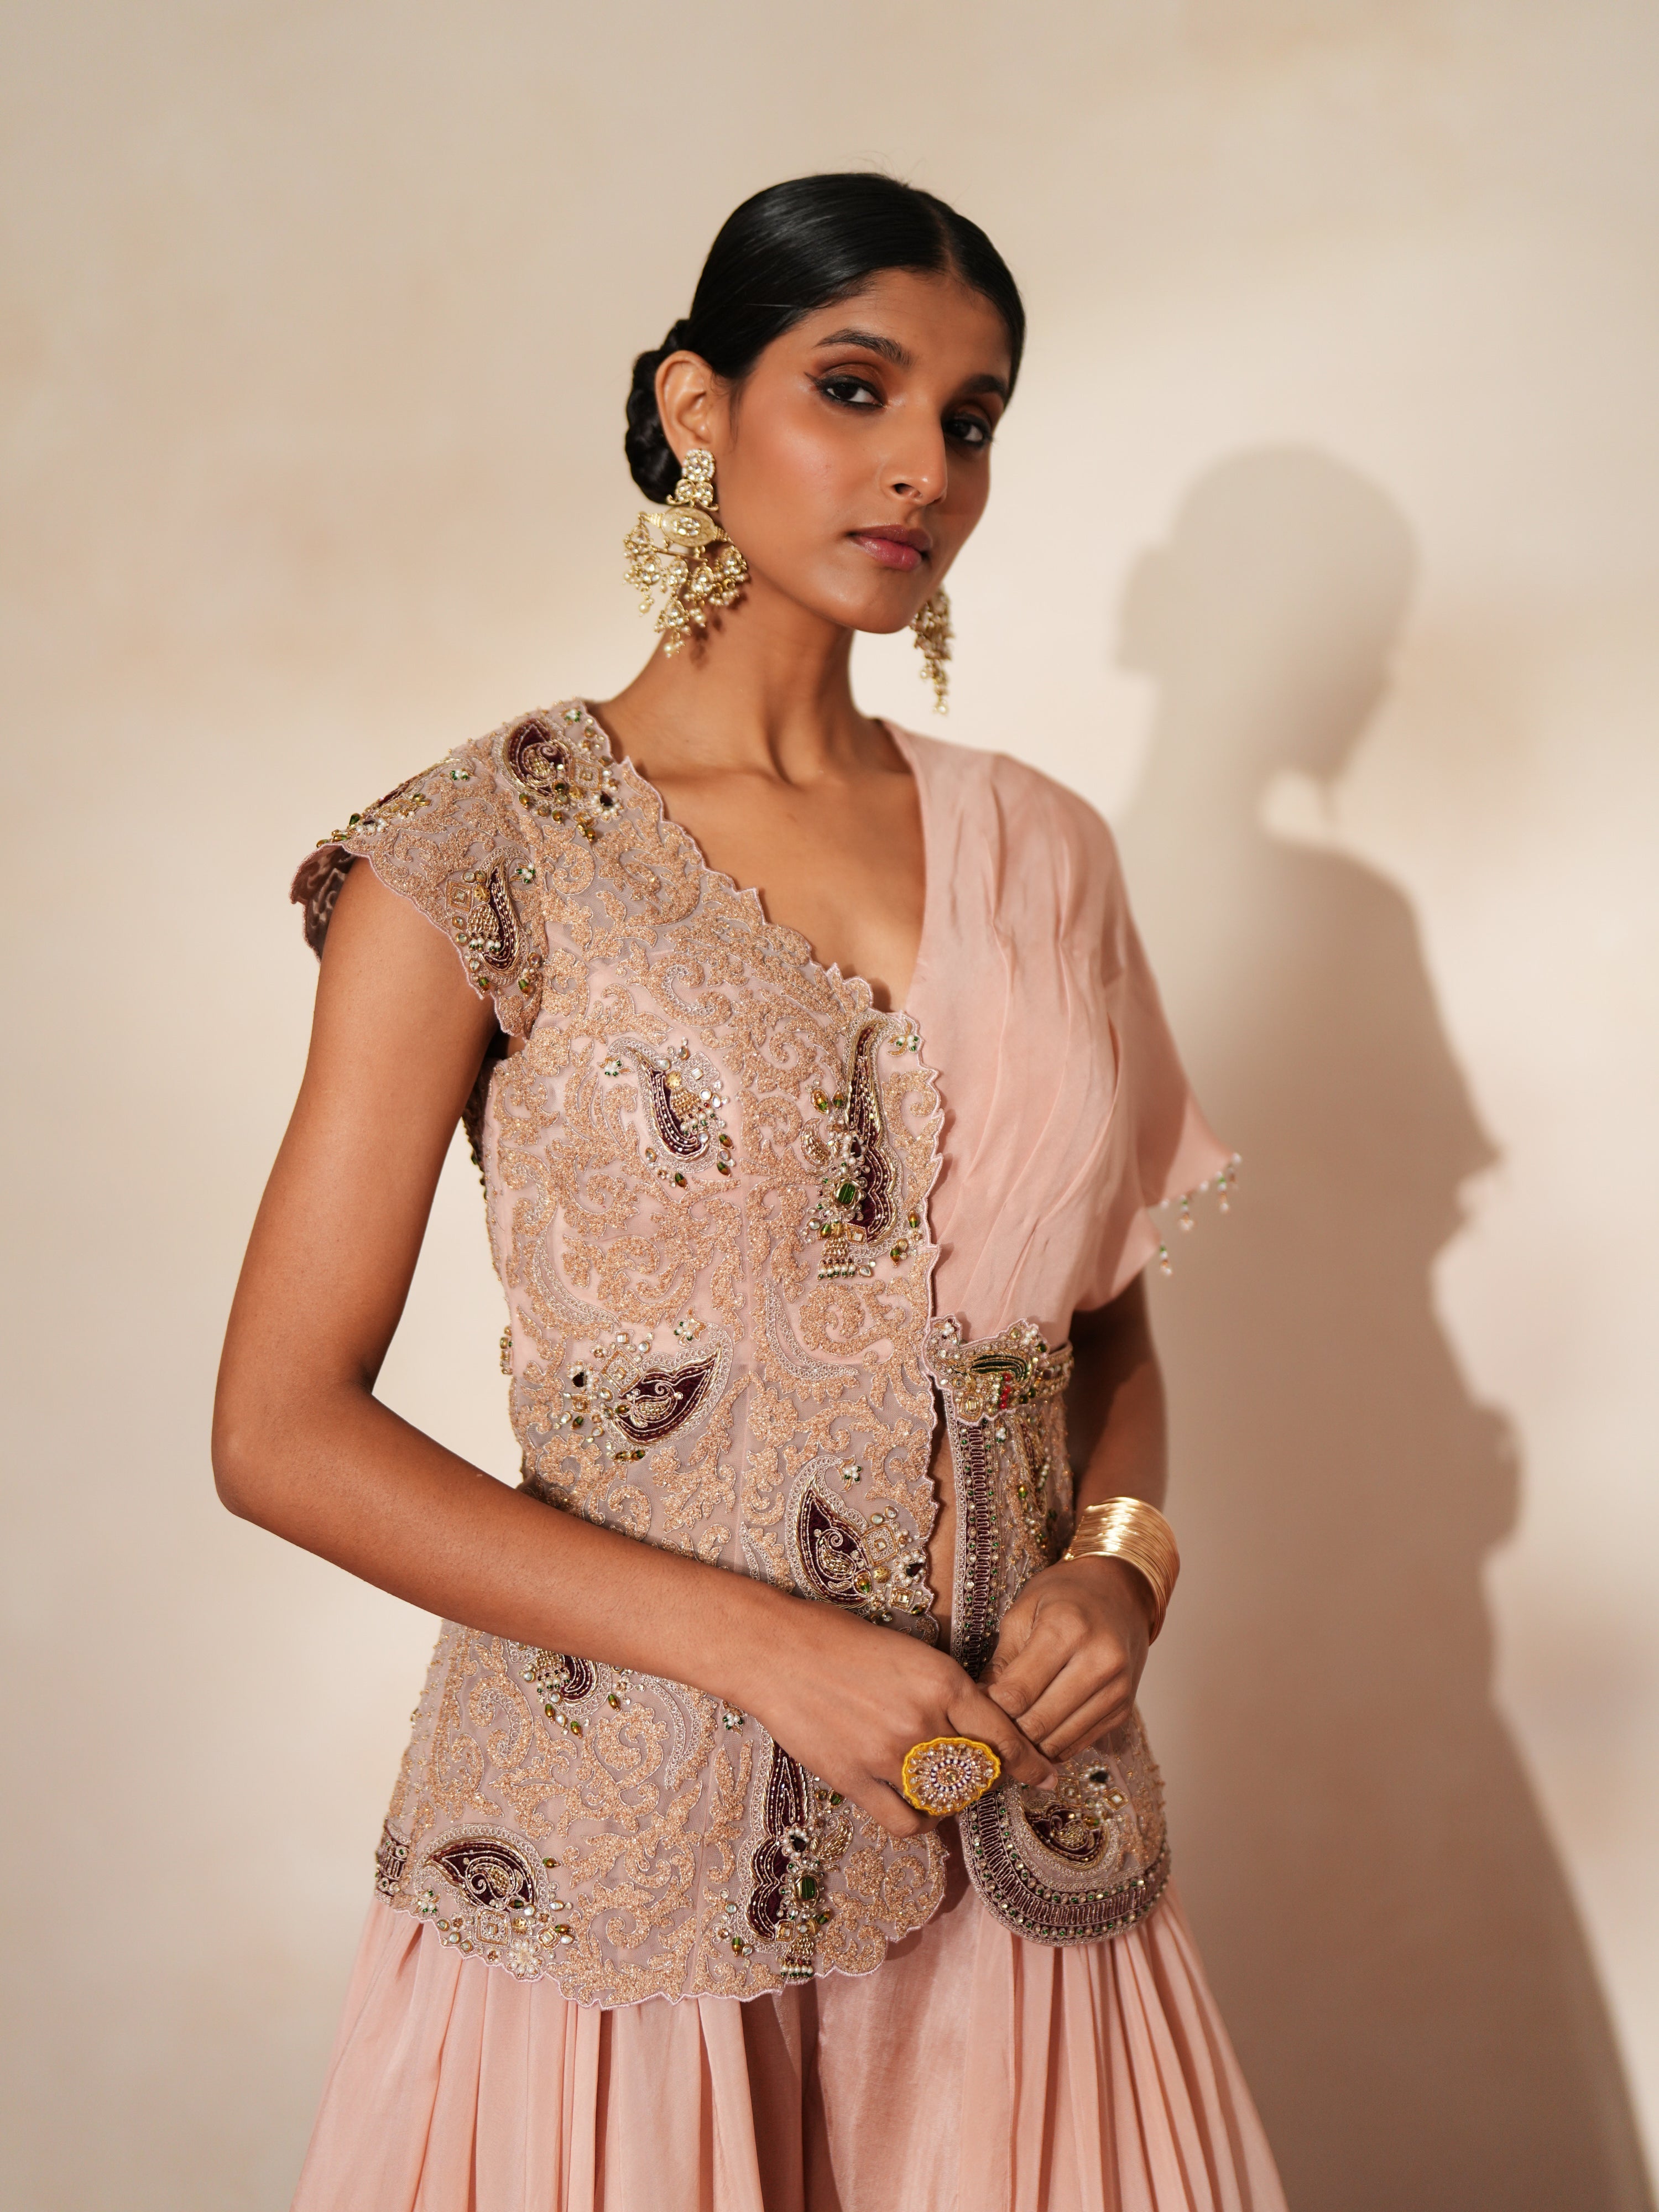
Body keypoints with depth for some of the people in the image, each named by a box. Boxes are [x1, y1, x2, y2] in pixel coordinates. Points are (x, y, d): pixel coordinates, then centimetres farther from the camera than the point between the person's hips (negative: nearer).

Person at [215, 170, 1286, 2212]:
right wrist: (762, 1645, -18)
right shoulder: (489, 854, -8)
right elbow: (282, 1428, -10)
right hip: (617, 1864, -4)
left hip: (1021, 1843, 4)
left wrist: (1121, 1554, -6)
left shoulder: (1036, 854, 7)